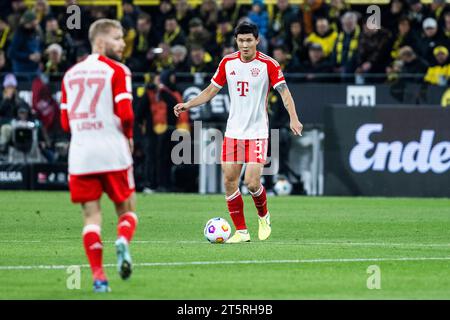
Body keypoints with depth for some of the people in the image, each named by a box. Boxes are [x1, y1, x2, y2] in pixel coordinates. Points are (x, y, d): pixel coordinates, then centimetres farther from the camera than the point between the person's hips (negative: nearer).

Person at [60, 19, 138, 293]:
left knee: (91, 214, 7)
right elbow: (125, 113, -12)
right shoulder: (117, 70, -4)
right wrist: (129, 136, 6)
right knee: (127, 209, 11)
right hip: (113, 151, -4)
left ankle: (98, 275, -4)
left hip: (80, 153, 4)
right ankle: (123, 242, -21)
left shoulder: (71, 74, 13)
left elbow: (66, 122, 13)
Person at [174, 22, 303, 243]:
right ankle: (241, 231, 8)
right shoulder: (228, 63, 5)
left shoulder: (268, 64, -8)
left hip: (257, 132, -4)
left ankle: (263, 216, 19)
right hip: (233, 131, 4)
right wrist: (188, 105, 2)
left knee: (252, 183, -12)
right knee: (229, 181, -2)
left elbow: (284, 92, -10)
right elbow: (211, 90, 14)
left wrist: (293, 118, -25)